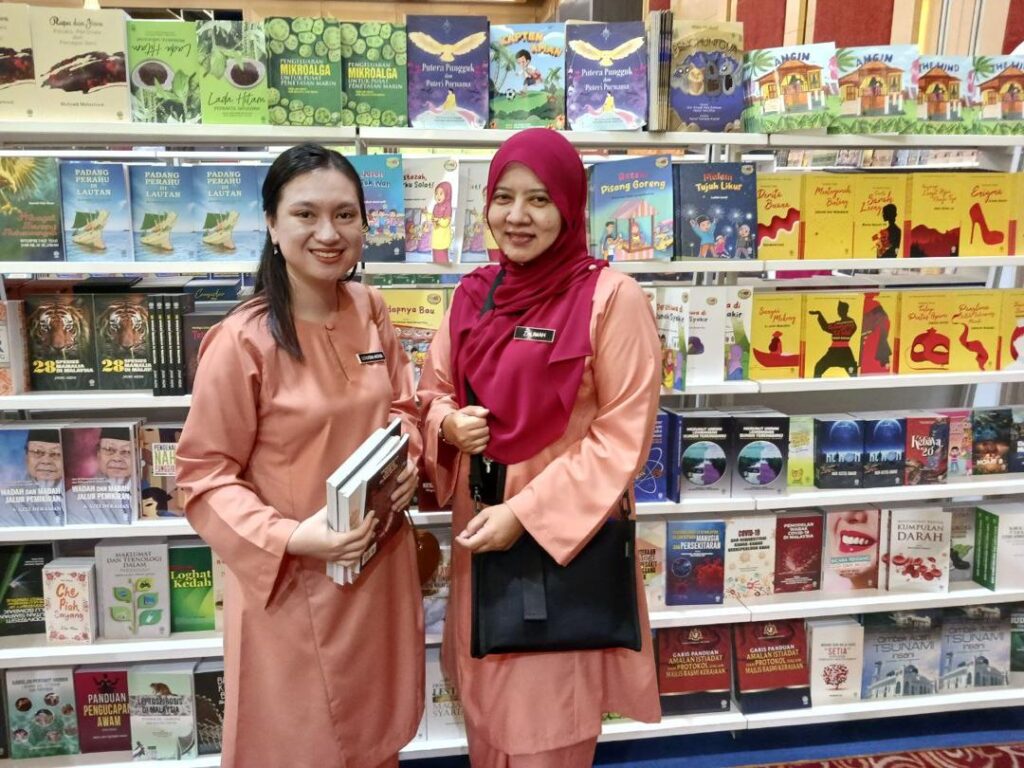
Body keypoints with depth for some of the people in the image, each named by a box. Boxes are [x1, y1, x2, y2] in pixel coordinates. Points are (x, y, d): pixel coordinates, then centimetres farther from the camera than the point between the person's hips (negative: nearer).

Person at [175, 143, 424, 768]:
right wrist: (289, 537, -24)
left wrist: (407, 457, -8)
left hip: (381, 564, 5)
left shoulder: (370, 308, -2)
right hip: (290, 582, -5)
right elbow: (205, 475, -13)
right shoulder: (242, 341, -19)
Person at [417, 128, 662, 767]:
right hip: (479, 528, 6)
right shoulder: (475, 293, 4)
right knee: (485, 706, 21)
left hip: (564, 536, -5)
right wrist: (448, 424, -9)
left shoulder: (612, 297, -13)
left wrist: (526, 512, -18)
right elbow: (434, 390, 14)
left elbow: (622, 436, -14)